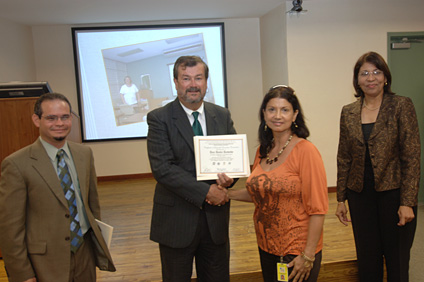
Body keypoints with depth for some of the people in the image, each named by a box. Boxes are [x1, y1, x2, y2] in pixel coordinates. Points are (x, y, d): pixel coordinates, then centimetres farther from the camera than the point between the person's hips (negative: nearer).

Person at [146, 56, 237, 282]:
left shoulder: (222, 116, 5)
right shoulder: (159, 118, -8)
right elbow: (162, 168, -17)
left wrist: (229, 177, -13)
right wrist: (205, 191, -21)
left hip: (216, 219, 4)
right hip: (177, 220, -3)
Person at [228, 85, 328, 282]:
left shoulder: (305, 151, -16)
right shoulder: (263, 151, 4)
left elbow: (317, 209, -17)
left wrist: (308, 256, -17)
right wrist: (227, 194, 3)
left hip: (296, 252, -6)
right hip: (266, 247, 6)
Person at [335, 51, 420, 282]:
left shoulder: (401, 106, -6)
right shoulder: (348, 112, 4)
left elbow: (411, 156, -9)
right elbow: (344, 158, 8)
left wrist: (407, 202, -14)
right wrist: (341, 199, 7)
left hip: (393, 192, -3)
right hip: (360, 194, 3)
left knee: (397, 262, 11)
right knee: (367, 260, 14)